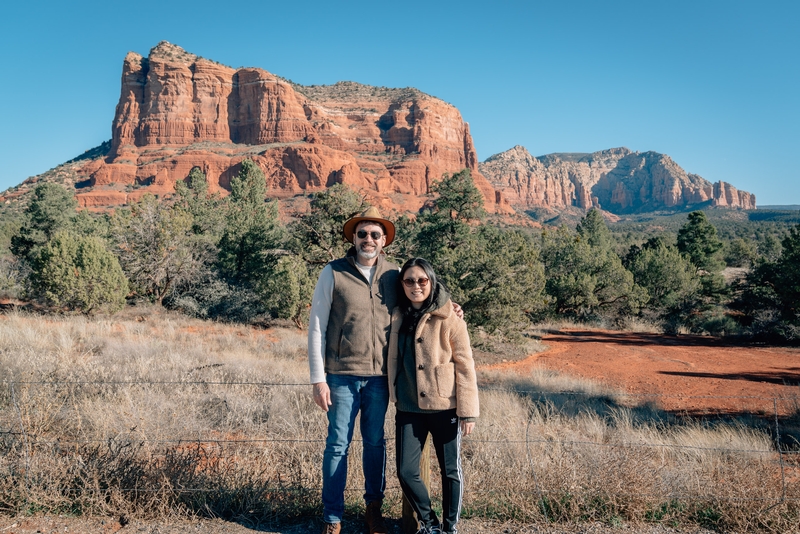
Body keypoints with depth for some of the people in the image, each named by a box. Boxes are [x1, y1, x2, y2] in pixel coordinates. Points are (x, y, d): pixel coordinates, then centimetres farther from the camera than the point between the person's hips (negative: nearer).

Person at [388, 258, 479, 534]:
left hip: (444, 407, -4)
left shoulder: (449, 318, -8)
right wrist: (395, 398, 13)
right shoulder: (398, 317, 5)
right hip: (409, 408, 4)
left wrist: (468, 411, -10)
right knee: (406, 471, 1)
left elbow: (465, 365, -8)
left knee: (450, 471, 8)